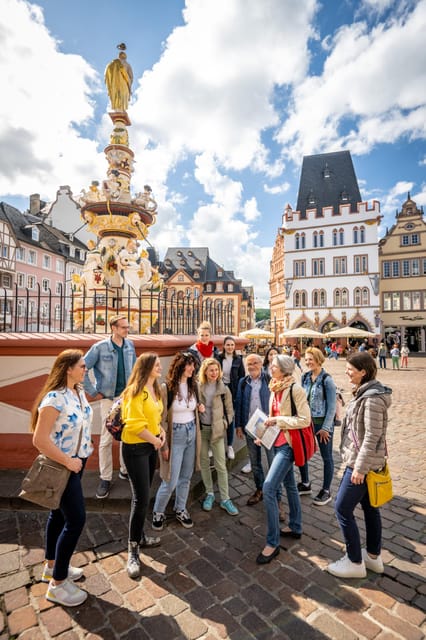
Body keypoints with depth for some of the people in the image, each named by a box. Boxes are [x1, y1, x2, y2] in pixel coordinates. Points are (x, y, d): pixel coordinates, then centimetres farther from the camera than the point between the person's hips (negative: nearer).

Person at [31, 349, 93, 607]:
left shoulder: (79, 392, 1)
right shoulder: (54, 398, -27)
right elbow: (40, 440, -26)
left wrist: (85, 449, 10)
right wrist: (68, 461, -21)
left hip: (77, 462, 8)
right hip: (62, 466, -8)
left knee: (60, 513, 22)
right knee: (76, 520, -1)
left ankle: (52, 566, 42)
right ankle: (57, 584, 19)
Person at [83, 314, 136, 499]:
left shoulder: (130, 345, -1)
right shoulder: (100, 348, -13)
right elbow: (82, 369, -10)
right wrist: (93, 392, -8)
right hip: (109, 398, -4)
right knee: (106, 439, 3)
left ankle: (125, 470, 33)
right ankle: (105, 478, 19)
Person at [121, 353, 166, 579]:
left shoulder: (155, 389, 6)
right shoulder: (135, 391, -21)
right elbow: (134, 424, -24)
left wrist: (161, 431, 2)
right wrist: (154, 440, -14)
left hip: (151, 446, 8)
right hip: (135, 448, -8)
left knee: (144, 495, 18)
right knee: (141, 499, -4)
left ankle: (140, 536, 36)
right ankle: (133, 551, 13)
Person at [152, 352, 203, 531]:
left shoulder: (192, 385, 1)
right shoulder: (166, 388, -17)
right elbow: (162, 419, -14)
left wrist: (199, 407, -3)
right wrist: (164, 445, -12)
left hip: (192, 434, 6)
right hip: (175, 435, -5)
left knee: (186, 477, 17)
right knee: (170, 481, 3)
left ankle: (180, 509, 38)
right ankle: (158, 512, 29)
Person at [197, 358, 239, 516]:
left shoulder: (224, 389, -4)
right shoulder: (197, 387, -3)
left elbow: (229, 410, 4)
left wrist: (224, 424, -6)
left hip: (217, 430, -1)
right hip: (201, 429, 1)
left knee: (221, 465, 2)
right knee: (204, 463, 12)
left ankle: (225, 499, 14)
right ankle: (209, 494, 29)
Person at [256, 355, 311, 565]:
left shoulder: (295, 390, -18)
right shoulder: (275, 389, 6)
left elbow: (305, 420, -20)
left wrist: (278, 420, -22)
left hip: (288, 444, -8)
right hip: (278, 443, 9)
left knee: (268, 488, -12)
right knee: (289, 485, 22)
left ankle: (272, 543, 2)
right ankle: (295, 527, 40)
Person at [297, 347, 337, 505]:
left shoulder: (327, 380, -14)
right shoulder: (305, 377, 2)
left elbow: (332, 406, -13)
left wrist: (326, 428, -13)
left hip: (322, 423, -6)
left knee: (326, 457, 10)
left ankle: (326, 491, 28)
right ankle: (305, 484, 35)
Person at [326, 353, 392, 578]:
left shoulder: (372, 398, -24)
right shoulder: (365, 393, 5)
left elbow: (372, 437, -24)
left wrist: (359, 467, -20)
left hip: (362, 463, -9)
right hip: (365, 462, 9)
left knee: (342, 509, 2)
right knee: (369, 507, 20)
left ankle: (355, 562, 18)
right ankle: (374, 557, 37)